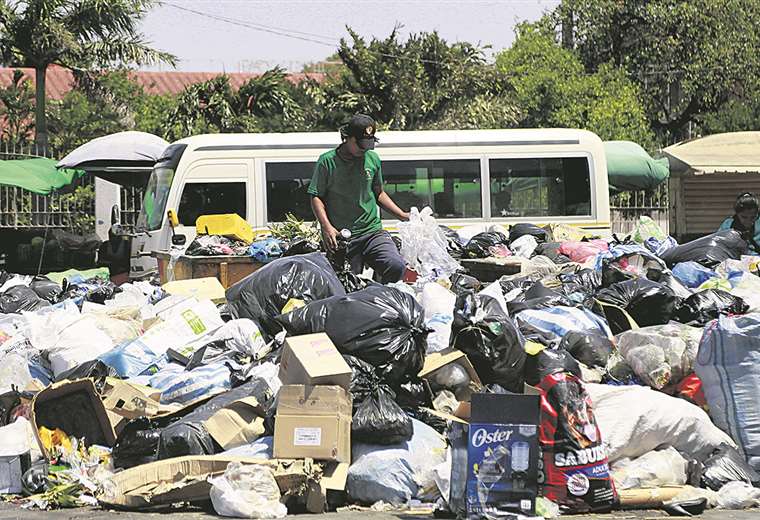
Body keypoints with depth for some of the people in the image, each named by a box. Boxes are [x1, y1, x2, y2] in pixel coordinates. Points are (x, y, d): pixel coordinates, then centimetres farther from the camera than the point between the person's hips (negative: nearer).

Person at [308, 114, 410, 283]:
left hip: (373, 231, 3)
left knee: (396, 266, -20)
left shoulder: (372, 159, 12)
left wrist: (402, 215, 17)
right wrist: (327, 227, -15)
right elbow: (316, 198, -1)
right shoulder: (327, 161, 0)